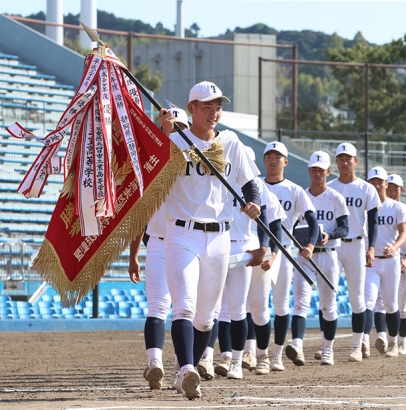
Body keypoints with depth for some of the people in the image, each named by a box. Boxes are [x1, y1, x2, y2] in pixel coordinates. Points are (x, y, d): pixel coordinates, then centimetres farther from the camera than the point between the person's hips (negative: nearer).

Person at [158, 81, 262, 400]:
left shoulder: (231, 143, 8)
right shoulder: (177, 141, -3)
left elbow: (250, 183, 12)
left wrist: (253, 203, -9)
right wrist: (165, 134, -34)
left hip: (219, 238, 4)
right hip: (183, 235, -4)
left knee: (206, 315, 11)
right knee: (185, 307, -19)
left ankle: (187, 374, 24)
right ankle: (187, 372, -33)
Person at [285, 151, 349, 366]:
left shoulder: (336, 199, 1)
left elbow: (344, 228, -3)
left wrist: (329, 235, -23)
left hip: (328, 254, -1)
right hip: (304, 255, 1)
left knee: (328, 305, 8)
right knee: (300, 301, -16)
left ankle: (328, 349, 22)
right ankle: (298, 347, -31)